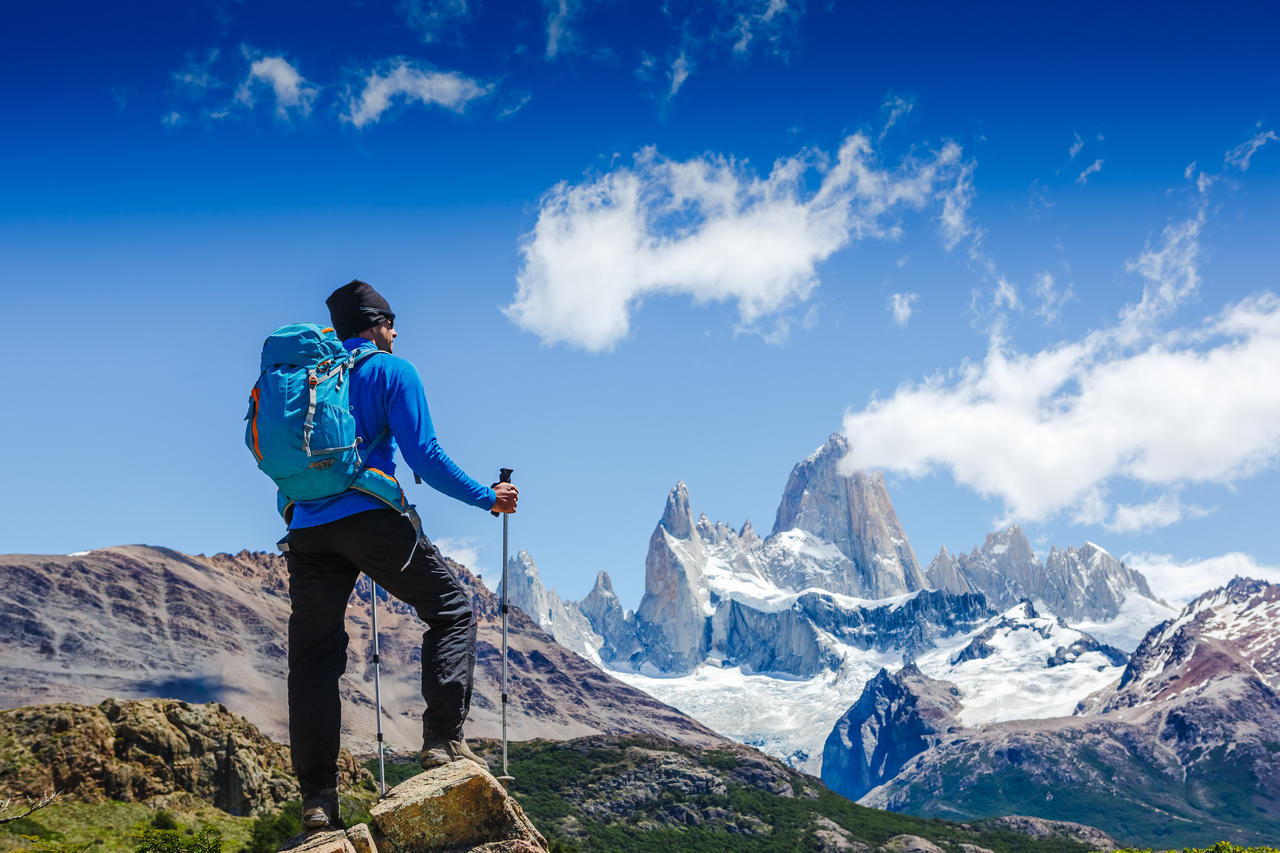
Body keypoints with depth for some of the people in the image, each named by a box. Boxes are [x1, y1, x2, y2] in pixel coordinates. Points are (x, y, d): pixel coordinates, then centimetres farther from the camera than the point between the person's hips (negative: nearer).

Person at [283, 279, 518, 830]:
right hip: (372, 517, -5)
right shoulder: (391, 371, 5)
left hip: (308, 530, 5)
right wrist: (487, 498, 4)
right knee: (452, 612, 10)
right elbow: (422, 453, -5)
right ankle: (443, 739, -3)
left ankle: (317, 796, 4)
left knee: (313, 656, 7)